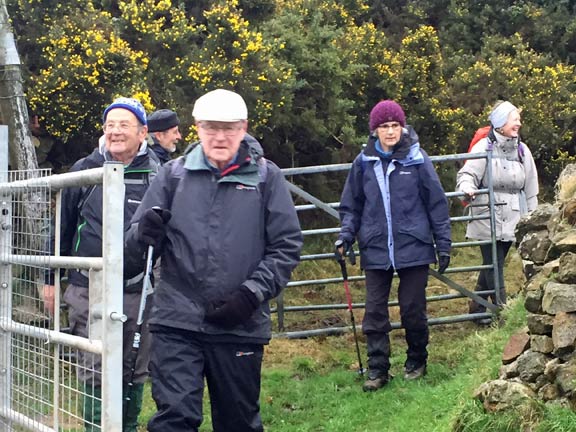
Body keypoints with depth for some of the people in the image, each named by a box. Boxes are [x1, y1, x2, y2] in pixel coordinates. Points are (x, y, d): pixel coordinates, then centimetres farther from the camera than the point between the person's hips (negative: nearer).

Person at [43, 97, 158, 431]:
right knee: (95, 375, 4)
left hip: (140, 293, 0)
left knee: (134, 375, 11)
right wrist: (51, 279, 10)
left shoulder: (158, 175, 0)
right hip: (88, 293, 0)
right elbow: (63, 228, 10)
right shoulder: (84, 171, 3)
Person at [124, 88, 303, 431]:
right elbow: (134, 246, 6)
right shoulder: (174, 174, 6)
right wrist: (145, 233, -18)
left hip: (241, 327, 0)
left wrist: (251, 294, -10)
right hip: (177, 324, 0)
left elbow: (287, 246, 1)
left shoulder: (266, 177, 3)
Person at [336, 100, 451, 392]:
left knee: (413, 310, 8)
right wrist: (346, 235, -2)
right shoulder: (363, 162, 2)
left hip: (414, 248, -2)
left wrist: (444, 244, 2)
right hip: (376, 250, 2)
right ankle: (377, 370, 12)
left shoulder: (417, 159, -3)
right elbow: (351, 205, 12)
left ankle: (416, 361, 28)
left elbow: (437, 203, 2)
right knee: (375, 313, 2)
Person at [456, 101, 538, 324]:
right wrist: (467, 187, -34)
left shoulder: (522, 150, 8)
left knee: (494, 263, 10)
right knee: (493, 265, -4)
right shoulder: (484, 147, -6)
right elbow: (468, 173, -11)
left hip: (512, 219, 5)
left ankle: (478, 307, 23)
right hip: (488, 216, -5)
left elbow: (530, 188, 12)